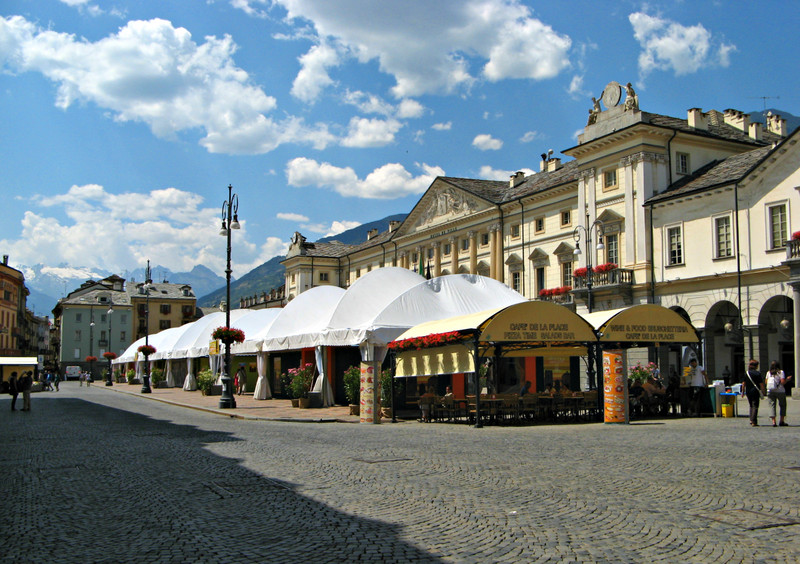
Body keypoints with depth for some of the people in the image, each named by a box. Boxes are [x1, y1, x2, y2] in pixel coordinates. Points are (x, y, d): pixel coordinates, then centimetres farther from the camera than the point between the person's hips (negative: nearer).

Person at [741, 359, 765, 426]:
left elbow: (743, 383, 3)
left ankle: (751, 420, 17)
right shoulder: (758, 373, -8)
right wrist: (763, 392, 0)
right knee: (755, 406, -1)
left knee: (751, 406, 20)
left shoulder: (746, 373, 2)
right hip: (755, 391, -4)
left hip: (748, 392, 4)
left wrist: (743, 391, 10)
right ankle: (753, 421, -7)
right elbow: (761, 384, -9)